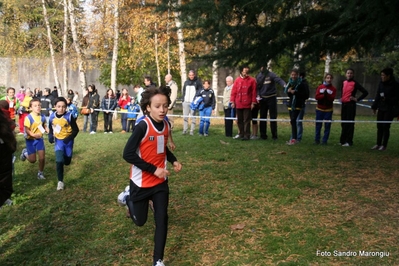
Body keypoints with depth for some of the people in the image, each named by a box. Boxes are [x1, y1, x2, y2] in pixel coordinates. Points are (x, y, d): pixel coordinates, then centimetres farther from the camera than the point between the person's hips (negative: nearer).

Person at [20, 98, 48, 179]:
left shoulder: (42, 117, -5)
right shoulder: (28, 118, -19)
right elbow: (27, 130, -19)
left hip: (39, 139, 4)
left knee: (42, 157, -3)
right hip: (30, 140, -3)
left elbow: (44, 126, 9)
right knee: (32, 160, 3)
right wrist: (33, 135, -34)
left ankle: (40, 173, 19)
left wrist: (47, 130, -12)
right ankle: (25, 152, 37)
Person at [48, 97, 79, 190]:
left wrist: (69, 138, -24)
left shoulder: (69, 116, -17)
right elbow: (51, 128, 10)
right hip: (58, 140, 1)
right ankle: (60, 181, -3)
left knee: (67, 162, 12)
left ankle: (66, 155, 52)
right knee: (59, 161, -15)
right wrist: (50, 136, -9)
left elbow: (76, 130, -11)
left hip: (67, 140, -1)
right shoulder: (52, 116, -6)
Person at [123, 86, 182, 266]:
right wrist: (154, 169, -24)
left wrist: (173, 160, 1)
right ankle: (128, 198, 43)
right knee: (140, 220, 12)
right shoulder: (143, 126, -23)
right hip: (141, 182, -4)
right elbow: (128, 154, -24)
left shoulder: (166, 125, -2)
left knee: (162, 219, 1)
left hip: (160, 181, 5)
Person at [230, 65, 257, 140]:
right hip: (238, 104, 3)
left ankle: (246, 135, 0)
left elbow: (254, 92, -2)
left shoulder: (252, 80, 0)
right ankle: (241, 134, 19)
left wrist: (253, 102, -6)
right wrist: (232, 101, 3)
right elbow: (233, 91, 7)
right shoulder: (237, 80, 6)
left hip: (247, 104, -3)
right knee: (239, 120, 9)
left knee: (247, 120, -3)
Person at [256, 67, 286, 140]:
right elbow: (257, 86, 11)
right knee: (262, 117, 7)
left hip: (271, 98, -4)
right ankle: (263, 135, 14)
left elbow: (279, 80, -21)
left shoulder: (271, 74, -6)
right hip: (262, 98, 4)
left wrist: (284, 85, -41)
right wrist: (258, 94, -6)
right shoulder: (258, 76, 8)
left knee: (273, 117, -2)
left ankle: (274, 135, 4)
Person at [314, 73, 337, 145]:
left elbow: (332, 98, -10)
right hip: (319, 109, 1)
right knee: (318, 125, 4)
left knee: (327, 125, -1)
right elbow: (316, 97, -6)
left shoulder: (333, 89, 2)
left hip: (328, 110, -1)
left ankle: (324, 140, 4)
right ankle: (317, 139, 12)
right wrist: (323, 95, -20)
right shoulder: (320, 87, 3)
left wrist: (327, 94, -24)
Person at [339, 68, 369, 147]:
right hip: (343, 104, 6)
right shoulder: (343, 83, 11)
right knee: (343, 123, 10)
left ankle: (349, 141, -1)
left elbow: (365, 92, -9)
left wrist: (357, 99, -10)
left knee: (350, 123, -5)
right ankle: (342, 140, 19)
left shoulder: (355, 83, -7)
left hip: (351, 104, -6)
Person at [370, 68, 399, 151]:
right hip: (381, 108, 5)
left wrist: (387, 99, -21)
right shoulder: (381, 83, 6)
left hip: (389, 109, -5)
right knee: (379, 126, 7)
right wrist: (374, 106, 10)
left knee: (386, 127, -3)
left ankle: (384, 145, 5)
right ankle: (378, 144, 15)